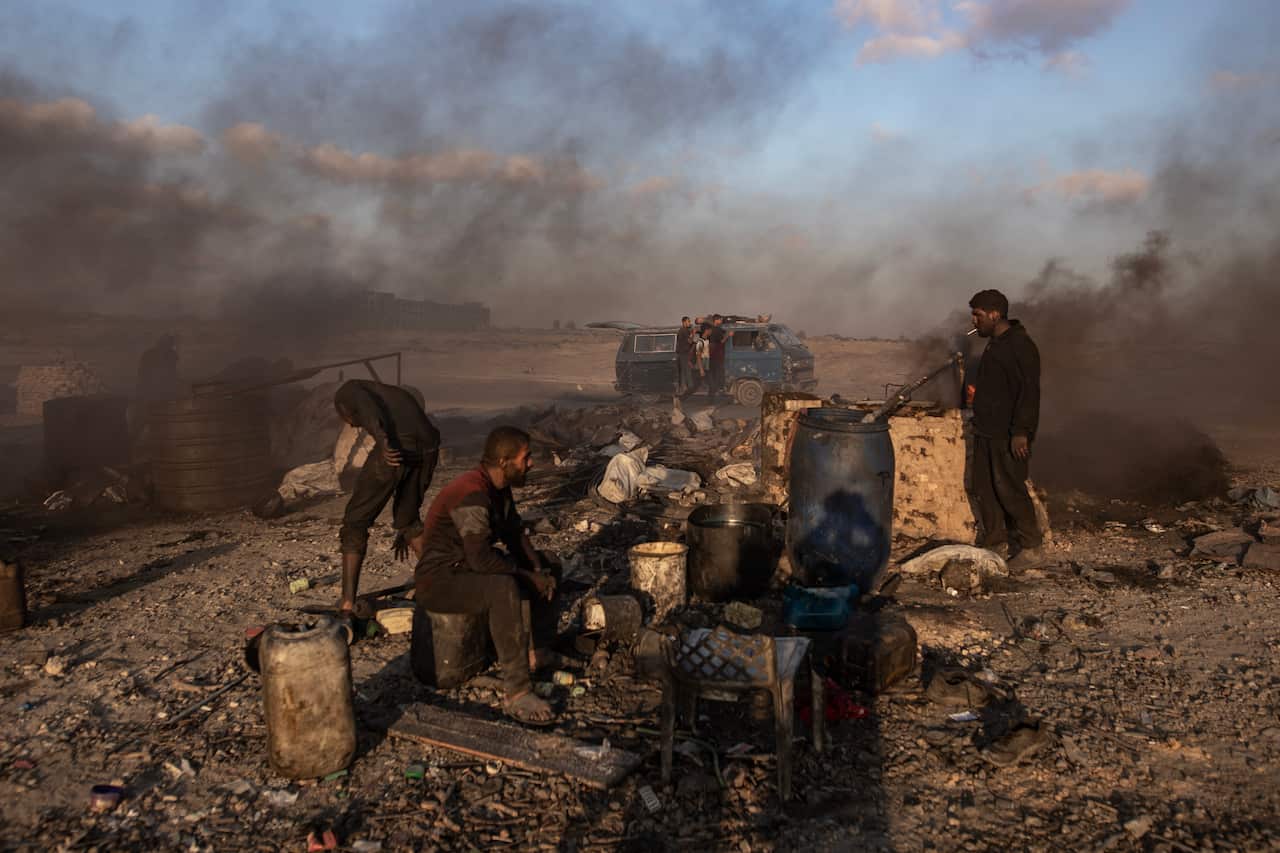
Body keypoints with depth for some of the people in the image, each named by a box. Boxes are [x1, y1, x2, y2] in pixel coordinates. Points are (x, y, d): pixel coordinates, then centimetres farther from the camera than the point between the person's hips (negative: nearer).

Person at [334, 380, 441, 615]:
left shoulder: (347, 390, 24)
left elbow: (366, 406, -5)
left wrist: (382, 440, -23)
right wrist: (403, 528, 48)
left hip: (396, 445, -6)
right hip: (429, 446, 6)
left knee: (355, 522, 13)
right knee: (408, 518, 28)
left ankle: (348, 601, 11)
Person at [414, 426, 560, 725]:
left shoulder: (499, 488, 4)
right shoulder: (472, 494, -27)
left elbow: (515, 534, 13)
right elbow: (481, 558, -33)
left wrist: (539, 570, -4)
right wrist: (528, 576, -20)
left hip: (471, 568, 10)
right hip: (439, 581, -10)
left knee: (545, 568, 13)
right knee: (504, 588, -37)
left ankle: (531, 648, 10)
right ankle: (517, 695, -36)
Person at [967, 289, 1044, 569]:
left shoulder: (1021, 346, -17)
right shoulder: (994, 343, 14)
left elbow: (1029, 392, -21)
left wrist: (1021, 432, -25)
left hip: (1009, 435, -10)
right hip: (987, 431, 10)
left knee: (1009, 489, -7)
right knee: (983, 486, 13)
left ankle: (1030, 548, 2)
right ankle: (993, 536, 27)